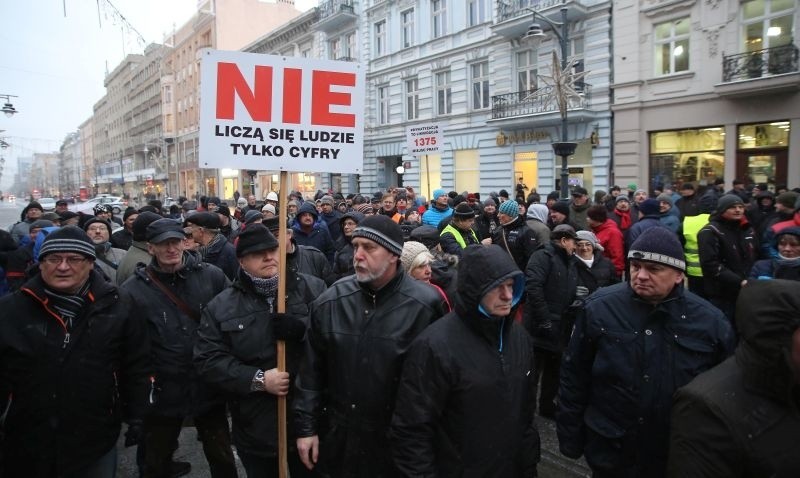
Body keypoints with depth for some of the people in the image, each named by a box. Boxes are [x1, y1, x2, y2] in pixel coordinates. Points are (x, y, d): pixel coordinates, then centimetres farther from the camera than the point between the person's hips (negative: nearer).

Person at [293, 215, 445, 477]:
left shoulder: (425, 306, -16)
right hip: (338, 438, 3)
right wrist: (306, 427, 4)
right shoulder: (330, 301, -3)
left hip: (399, 442, -3)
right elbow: (312, 370, 3)